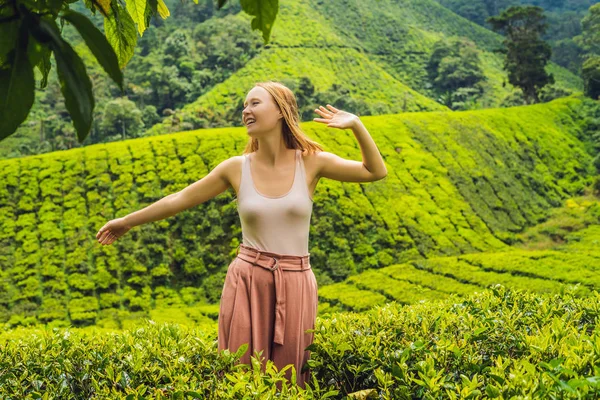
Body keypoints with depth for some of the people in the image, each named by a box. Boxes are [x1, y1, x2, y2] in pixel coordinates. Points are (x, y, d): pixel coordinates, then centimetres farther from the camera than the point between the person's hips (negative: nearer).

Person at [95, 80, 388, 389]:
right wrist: (127, 221, 16)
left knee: (289, 380, 7)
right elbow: (181, 199, 9)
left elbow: (376, 171, 2)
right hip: (246, 283, 0)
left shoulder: (310, 161, -3)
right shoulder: (237, 168, -1)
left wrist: (356, 125, -12)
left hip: (295, 284, 0)